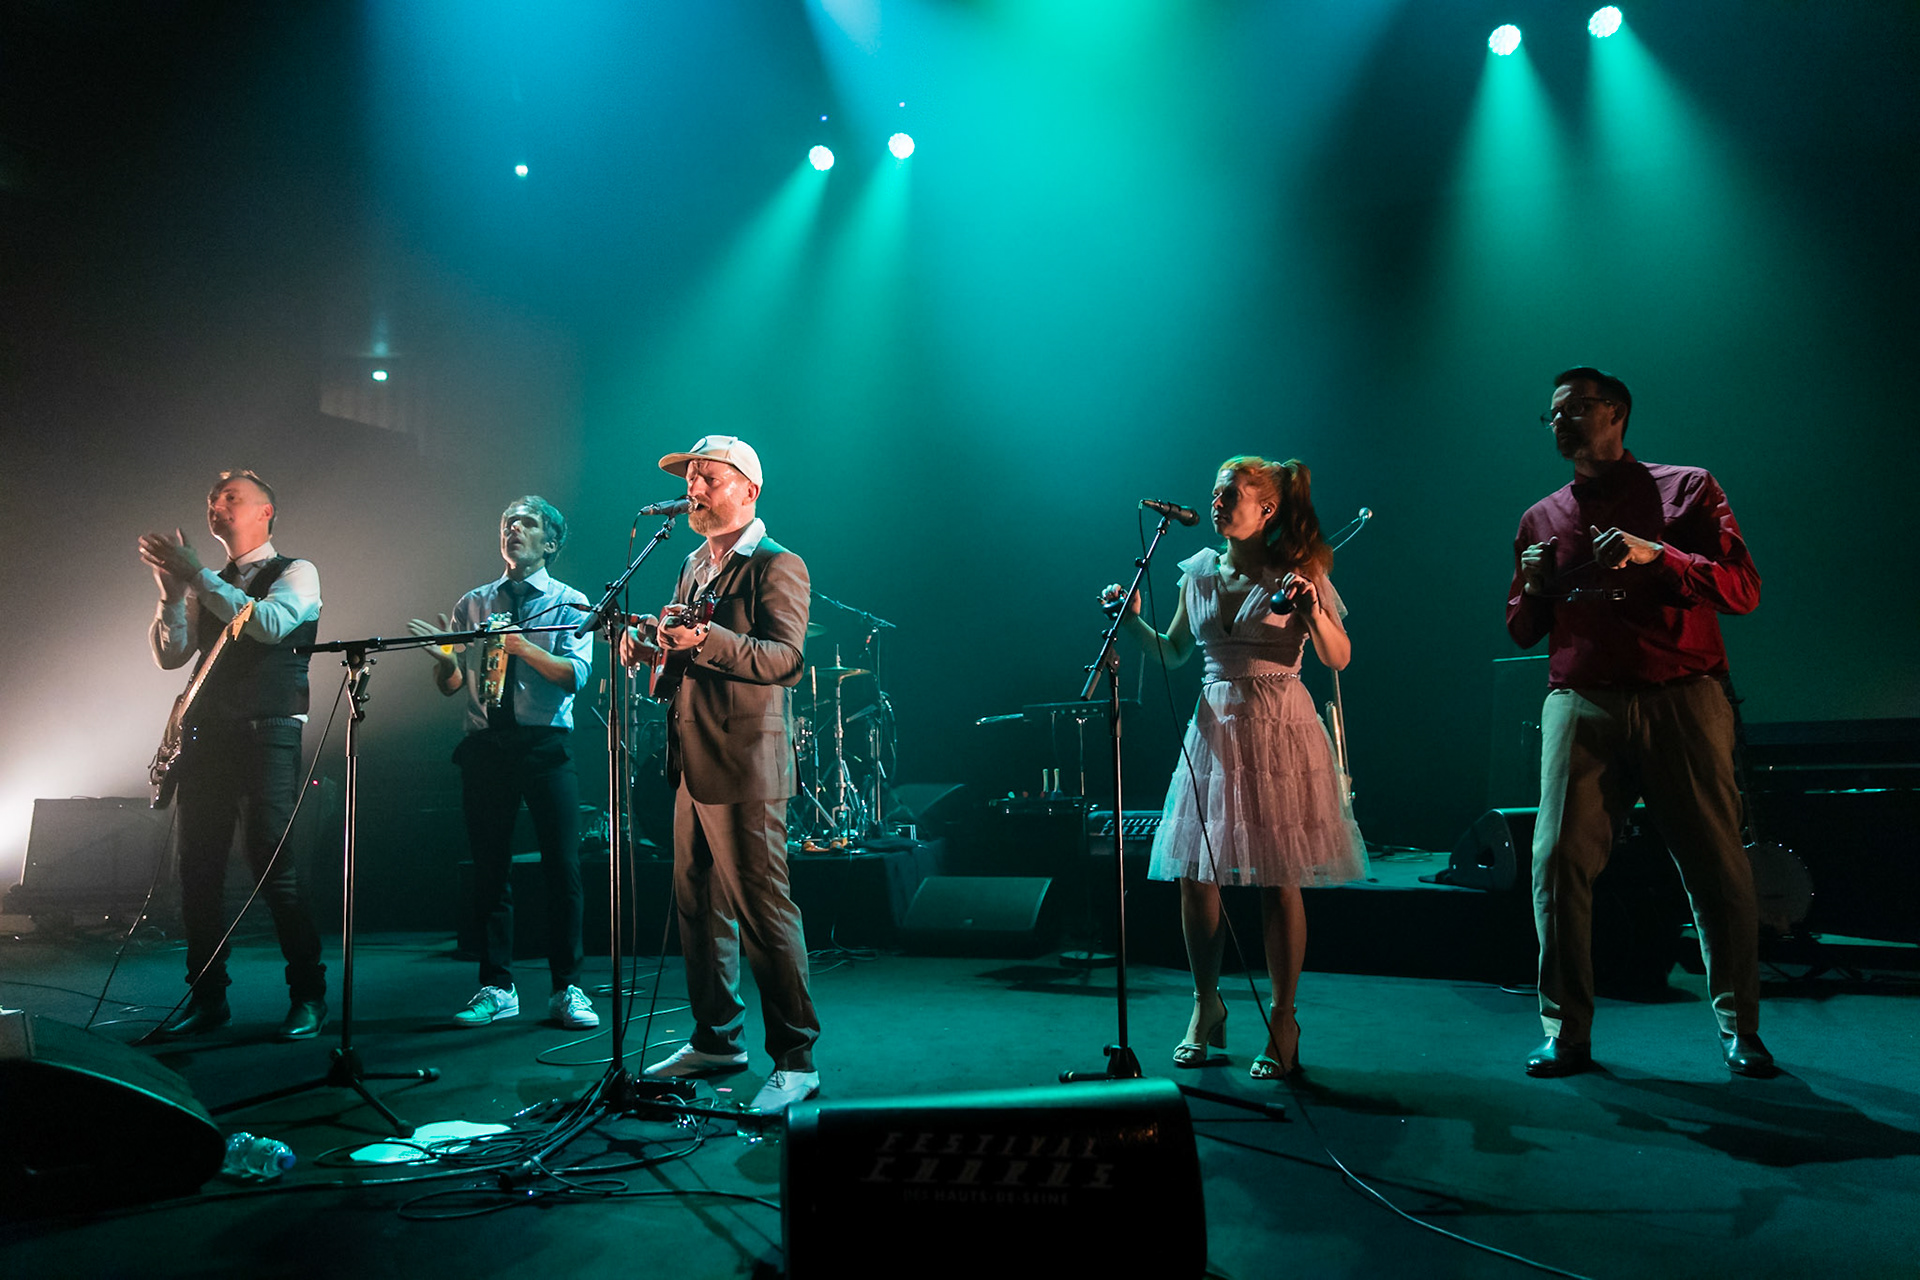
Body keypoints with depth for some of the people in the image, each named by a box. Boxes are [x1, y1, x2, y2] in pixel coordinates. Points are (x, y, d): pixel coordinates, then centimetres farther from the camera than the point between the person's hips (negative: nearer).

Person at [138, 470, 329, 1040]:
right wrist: (172, 588, -3)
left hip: (268, 732, -6)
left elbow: (270, 623, -15)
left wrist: (196, 577, -14)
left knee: (271, 863, -11)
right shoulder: (206, 587, 22)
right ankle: (207, 997, 12)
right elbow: (171, 655, 11)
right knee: (198, 864, 3)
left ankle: (308, 996, -3)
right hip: (207, 734, 6)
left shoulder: (295, 572, 5)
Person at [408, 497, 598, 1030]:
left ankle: (567, 989, 5)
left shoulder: (569, 602, 4)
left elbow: (576, 675, -10)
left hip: (546, 745, -3)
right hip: (485, 744, 3)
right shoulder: (472, 604, 14)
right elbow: (449, 685, 11)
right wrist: (445, 656, -11)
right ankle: (497, 988, 15)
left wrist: (522, 646, -22)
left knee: (563, 866, -4)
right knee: (490, 868, 6)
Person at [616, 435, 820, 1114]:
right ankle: (717, 1039, 28)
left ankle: (795, 1060, 5)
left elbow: (785, 659, -21)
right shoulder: (694, 565, 19)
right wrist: (654, 644, 4)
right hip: (694, 765, 9)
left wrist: (708, 639, -35)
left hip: (745, 769, -9)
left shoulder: (777, 566, -8)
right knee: (697, 906, 14)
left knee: (764, 912, -5)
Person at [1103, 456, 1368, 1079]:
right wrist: (1133, 620, 2)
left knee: (1279, 881, -1)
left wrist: (1312, 609, -22)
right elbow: (1172, 653, 17)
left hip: (1279, 732, -4)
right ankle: (1206, 1007, 23)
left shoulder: (1297, 574, -2)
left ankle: (1282, 1023, 13)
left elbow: (1339, 660, -6)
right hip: (1215, 729, 4)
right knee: (1195, 876, 3)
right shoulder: (1199, 571, 9)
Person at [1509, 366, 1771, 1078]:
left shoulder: (1686, 489, 9)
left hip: (1682, 700, -2)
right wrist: (1533, 587, 0)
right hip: (1580, 705, 2)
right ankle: (1566, 1033, 2)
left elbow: (1743, 589, -2)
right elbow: (1522, 631, 22)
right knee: (1557, 864, -7)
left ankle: (1740, 1030, 17)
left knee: (1717, 868, 0)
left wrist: (1654, 555, -16)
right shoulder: (1540, 519, 18)